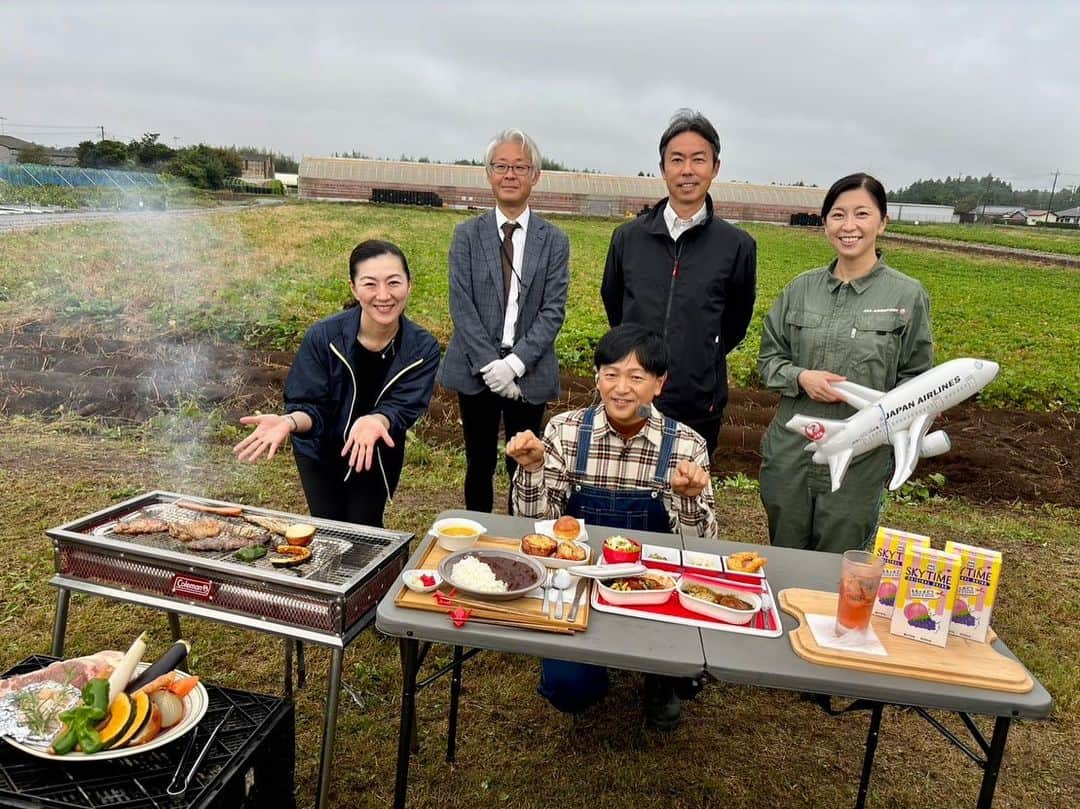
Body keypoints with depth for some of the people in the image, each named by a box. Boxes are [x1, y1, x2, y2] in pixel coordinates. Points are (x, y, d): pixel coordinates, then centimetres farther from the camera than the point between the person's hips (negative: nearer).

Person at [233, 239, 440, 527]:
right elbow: (308, 406, -20)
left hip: (378, 457, 1)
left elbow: (403, 409, -25)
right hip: (320, 453, -1)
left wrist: (376, 422, -48)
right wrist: (289, 422, -44)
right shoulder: (323, 336, -25)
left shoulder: (423, 348, -21)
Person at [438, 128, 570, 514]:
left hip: (529, 373, 0)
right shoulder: (467, 235, 3)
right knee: (480, 465, 11)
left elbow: (553, 311, -4)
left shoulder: (554, 240, 2)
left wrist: (515, 363, -15)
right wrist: (490, 365, -13)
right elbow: (461, 306, -4)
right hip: (476, 370, 0)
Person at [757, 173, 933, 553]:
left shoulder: (907, 295, -4)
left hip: (859, 462, -2)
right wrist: (801, 377, -11)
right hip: (789, 455, 3)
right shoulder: (802, 288, 3)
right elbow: (769, 357, 8)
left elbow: (915, 378, 1)